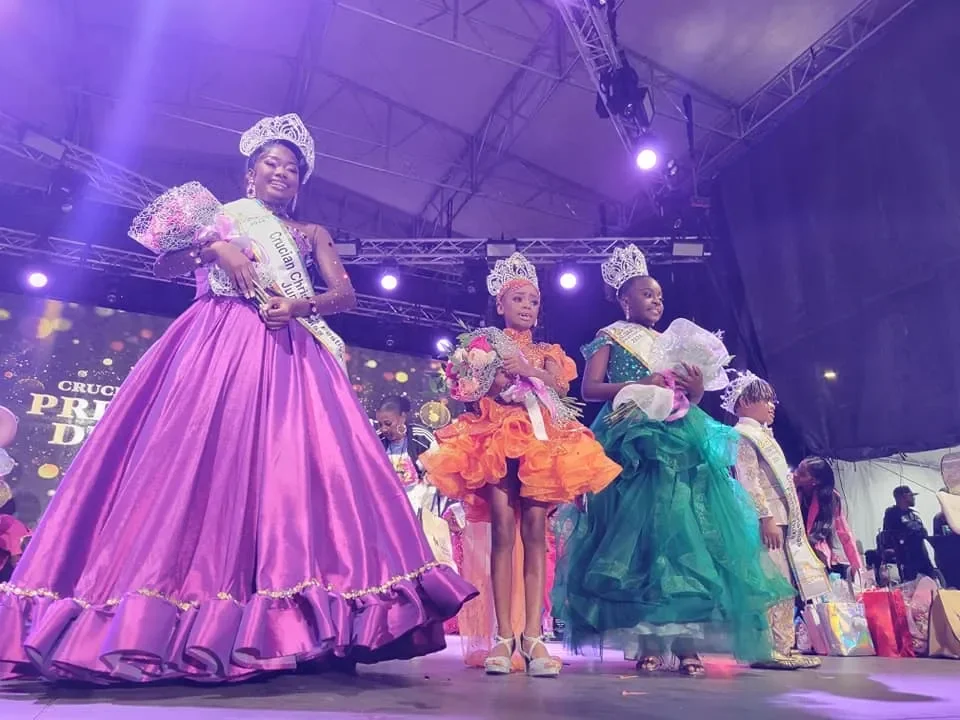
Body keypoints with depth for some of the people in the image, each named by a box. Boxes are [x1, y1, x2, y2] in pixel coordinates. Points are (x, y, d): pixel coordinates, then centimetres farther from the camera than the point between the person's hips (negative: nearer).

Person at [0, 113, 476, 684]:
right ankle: (155, 615, -11)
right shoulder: (221, 216, 22)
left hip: (287, 353, 1)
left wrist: (301, 303, -11)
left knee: (292, 464, -15)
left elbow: (346, 297, 8)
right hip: (218, 346, 0)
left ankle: (280, 624, -16)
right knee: (192, 460, -13)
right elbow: (165, 263, 10)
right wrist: (214, 247, -8)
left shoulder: (311, 234, 23)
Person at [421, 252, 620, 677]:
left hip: (540, 441, 2)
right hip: (496, 440, -2)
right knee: (502, 530, -10)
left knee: (535, 530, -7)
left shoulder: (548, 352, 20)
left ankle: (533, 635, -6)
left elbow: (561, 387, 4)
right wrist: (501, 378, -11)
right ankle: (504, 635, -6)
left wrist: (528, 370, -9)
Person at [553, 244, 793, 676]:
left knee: (684, 531, -5)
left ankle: (684, 637, -3)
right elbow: (590, 389, -6)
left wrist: (696, 390, -4)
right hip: (632, 443, -5)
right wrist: (640, 385, -16)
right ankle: (647, 641, -5)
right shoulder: (610, 337, 8)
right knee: (638, 532, -9)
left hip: (677, 442, 5)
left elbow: (689, 399, 19)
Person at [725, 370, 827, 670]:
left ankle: (783, 647, 13)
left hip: (782, 519, 10)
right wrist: (766, 517, -22)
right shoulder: (743, 434, -5)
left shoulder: (761, 435, 24)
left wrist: (784, 520, 17)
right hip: (765, 518, -10)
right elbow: (748, 480, -16)